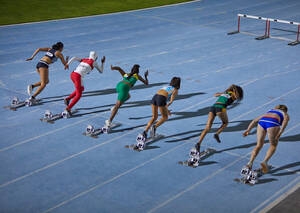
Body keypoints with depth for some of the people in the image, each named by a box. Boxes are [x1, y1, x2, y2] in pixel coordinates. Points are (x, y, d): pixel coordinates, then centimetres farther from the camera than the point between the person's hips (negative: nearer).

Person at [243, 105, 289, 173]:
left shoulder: (268, 112, 41)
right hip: (273, 124, -3)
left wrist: (248, 130, 19)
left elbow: (255, 120, 29)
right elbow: (285, 121, 5)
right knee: (273, 146, 18)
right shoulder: (286, 115, 31)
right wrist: (280, 132, -8)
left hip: (262, 122, 3)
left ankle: (250, 163, -1)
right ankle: (265, 162, -3)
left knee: (259, 145, 17)